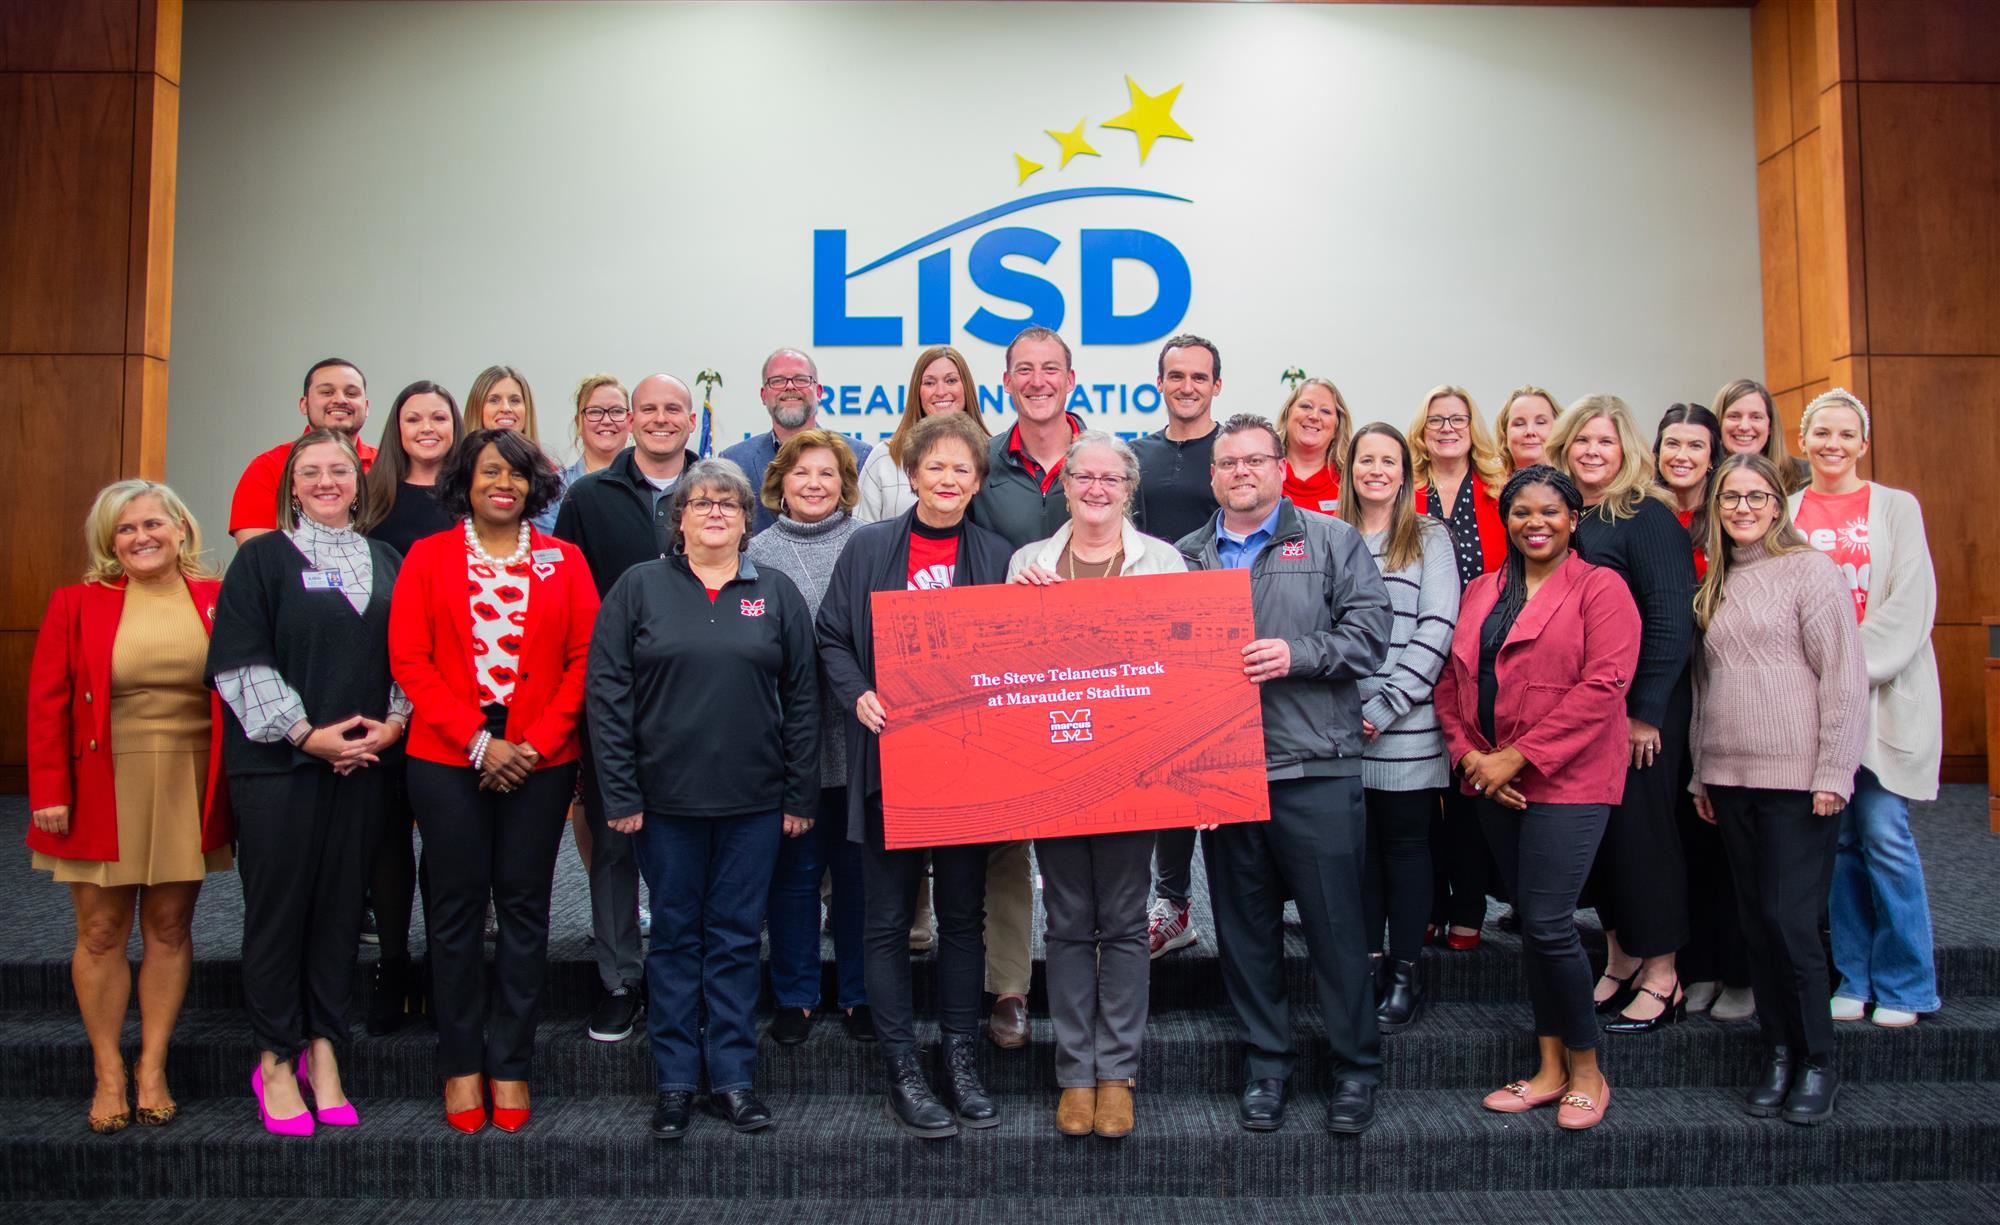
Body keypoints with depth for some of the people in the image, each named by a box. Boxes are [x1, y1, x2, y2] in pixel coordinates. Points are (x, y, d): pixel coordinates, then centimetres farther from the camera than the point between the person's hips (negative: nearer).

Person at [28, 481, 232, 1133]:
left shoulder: (218, 600, 1)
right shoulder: (77, 603, 0)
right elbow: (47, 704, -2)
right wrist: (49, 790, -8)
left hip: (188, 790, 1)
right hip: (101, 789, -1)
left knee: (170, 928, 9)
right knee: (101, 932, 6)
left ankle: (153, 1067, 22)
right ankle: (108, 1073, 19)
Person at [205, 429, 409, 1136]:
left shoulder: (384, 562, 13)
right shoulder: (263, 557, 2)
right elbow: (241, 661, -5)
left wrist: (395, 721, -3)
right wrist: (305, 733, -11)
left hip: (363, 760, 3)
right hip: (278, 760, -3)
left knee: (341, 903, 6)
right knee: (277, 904, 1)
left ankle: (321, 1048, 17)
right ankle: (276, 1061, 13)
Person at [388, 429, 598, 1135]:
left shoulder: (564, 561, 8)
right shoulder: (427, 557, 6)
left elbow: (585, 660, 2)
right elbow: (409, 660, -1)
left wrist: (537, 743, -9)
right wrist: (478, 742, -10)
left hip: (541, 761, 1)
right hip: (448, 760, 0)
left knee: (524, 909, 5)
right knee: (456, 909, 5)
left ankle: (510, 1064, 16)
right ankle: (461, 1064, 17)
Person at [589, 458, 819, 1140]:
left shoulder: (777, 593, 6)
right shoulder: (641, 587, 2)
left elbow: (802, 699, 5)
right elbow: (607, 692, -1)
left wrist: (801, 796, 0)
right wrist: (619, 794, -7)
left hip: (754, 801, 1)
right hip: (666, 799, -1)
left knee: (738, 937, 8)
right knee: (675, 936, 8)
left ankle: (733, 1078, 18)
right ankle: (675, 1083, 19)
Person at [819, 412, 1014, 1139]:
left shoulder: (997, 557, 6)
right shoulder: (867, 547, 3)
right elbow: (832, 638, 4)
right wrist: (858, 697, -13)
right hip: (888, 758, -1)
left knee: (963, 914, 11)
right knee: (888, 919, 4)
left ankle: (961, 1057, 24)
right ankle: (903, 1071, 15)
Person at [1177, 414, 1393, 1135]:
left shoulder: (1332, 541, 5)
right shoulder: (1184, 558, 13)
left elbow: (1370, 630, -3)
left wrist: (1296, 655, -14)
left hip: (1315, 769, -3)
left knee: (1336, 922, 2)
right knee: (1244, 926, 10)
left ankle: (1356, 1067, 17)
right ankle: (1266, 1060, 24)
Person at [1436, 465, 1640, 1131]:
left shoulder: (1600, 588, -3)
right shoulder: (1481, 592, 15)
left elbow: (1602, 686, -14)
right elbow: (1451, 682, 12)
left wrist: (1519, 757, -16)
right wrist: (1470, 756, -4)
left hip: (1567, 781, -6)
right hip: (1495, 783, 6)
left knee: (1548, 923, -10)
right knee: (1531, 922, 11)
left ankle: (1586, 1071, 10)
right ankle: (1550, 1068, 22)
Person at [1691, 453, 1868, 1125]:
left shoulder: (1810, 569, -4)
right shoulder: (1715, 584, 14)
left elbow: (1844, 675, -8)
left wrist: (1833, 773, -12)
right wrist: (1701, 772, 14)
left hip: (1798, 777, -6)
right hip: (1731, 778, 6)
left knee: (1790, 922, -5)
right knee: (1757, 922, 9)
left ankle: (1820, 1058, 12)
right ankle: (1779, 1052, 21)